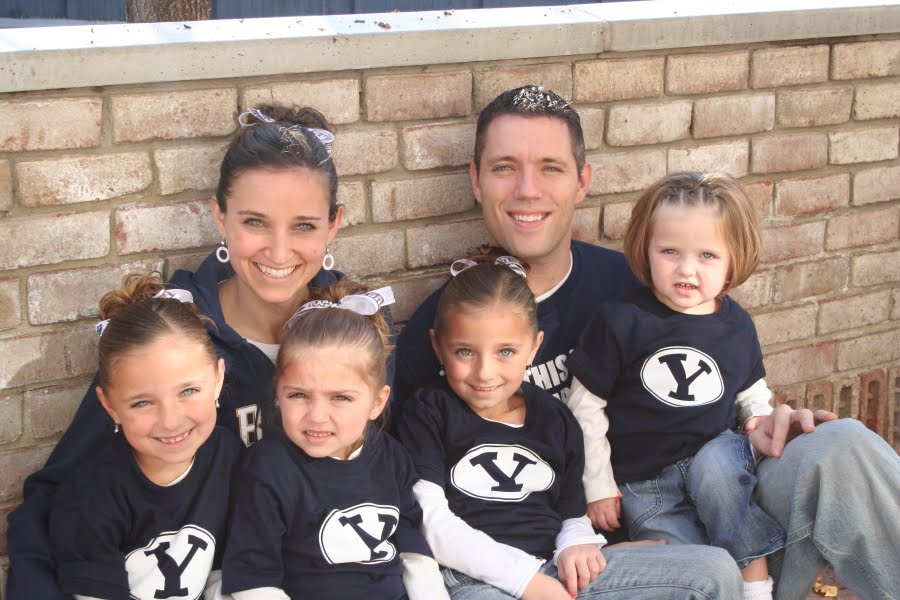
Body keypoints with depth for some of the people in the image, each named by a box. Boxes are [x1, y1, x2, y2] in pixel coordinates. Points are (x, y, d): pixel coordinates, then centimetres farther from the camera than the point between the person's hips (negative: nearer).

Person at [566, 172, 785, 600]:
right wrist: (598, 486, -2)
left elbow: (751, 391, 20)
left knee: (716, 466, -32)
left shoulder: (737, 327, 1)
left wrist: (762, 419, -3)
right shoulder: (619, 322, -11)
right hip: (642, 483, -2)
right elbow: (585, 407, -4)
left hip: (717, 454, 2)